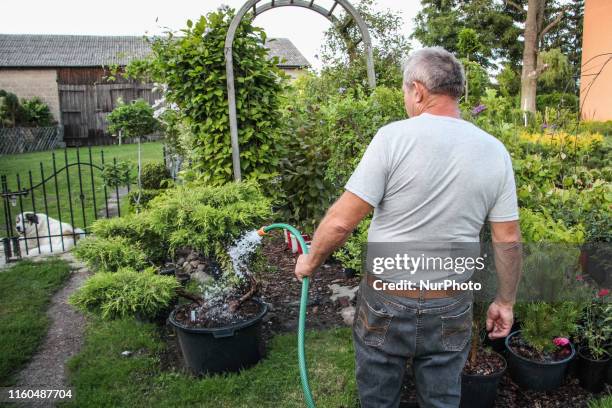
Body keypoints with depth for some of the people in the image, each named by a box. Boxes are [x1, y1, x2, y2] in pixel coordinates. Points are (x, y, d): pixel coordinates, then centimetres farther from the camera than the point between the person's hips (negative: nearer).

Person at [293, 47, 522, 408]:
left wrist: (311, 261, 0)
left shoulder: (394, 137, -16)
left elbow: (341, 221, -17)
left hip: (386, 302, -3)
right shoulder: (495, 152, -4)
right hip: (451, 310, 4)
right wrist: (505, 302, 13)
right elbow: (508, 240, 0)